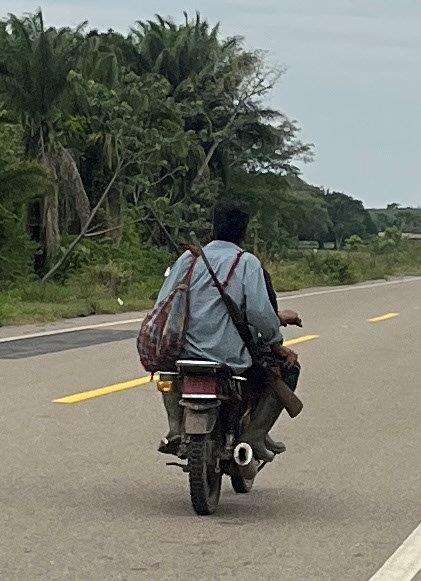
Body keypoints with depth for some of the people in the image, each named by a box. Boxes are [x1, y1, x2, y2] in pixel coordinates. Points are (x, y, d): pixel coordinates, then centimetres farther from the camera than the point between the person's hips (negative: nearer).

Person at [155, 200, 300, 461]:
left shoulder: (189, 258, 7)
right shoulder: (247, 262, -4)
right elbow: (260, 311, -15)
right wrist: (277, 343, 2)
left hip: (187, 352, 4)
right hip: (233, 359, -4)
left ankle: (176, 427, 16)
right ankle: (255, 434, 3)